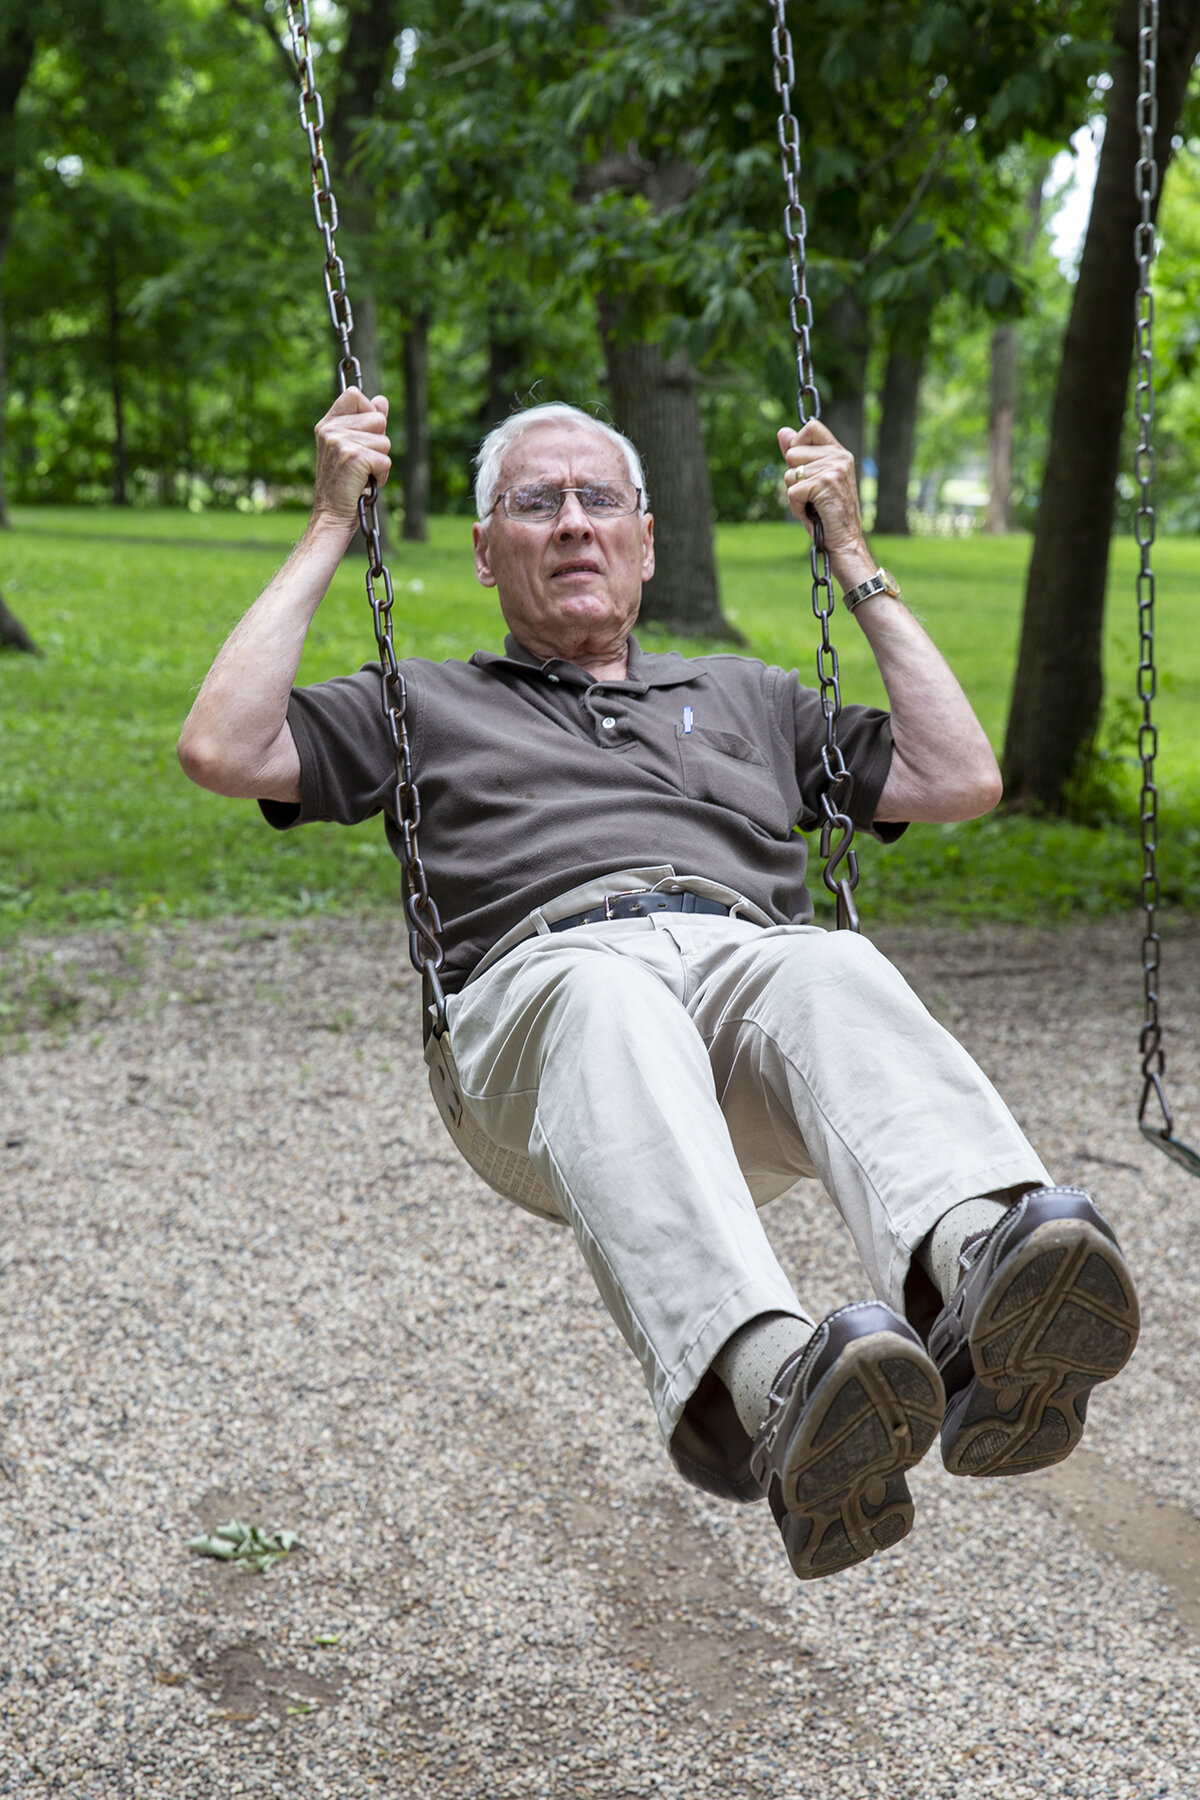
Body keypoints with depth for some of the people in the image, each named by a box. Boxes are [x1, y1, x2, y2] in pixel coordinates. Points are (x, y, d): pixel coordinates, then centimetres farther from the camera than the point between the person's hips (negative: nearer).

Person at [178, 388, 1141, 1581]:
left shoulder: (744, 695, 38)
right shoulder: (428, 707, 32)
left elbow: (962, 781, 30)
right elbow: (222, 751, 17)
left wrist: (855, 562, 31)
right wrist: (330, 529, 20)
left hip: (752, 956, 2)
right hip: (548, 971, -2)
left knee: (833, 972, -37)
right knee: (610, 1004, -41)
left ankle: (975, 1274, -66)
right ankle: (767, 1386, -65)